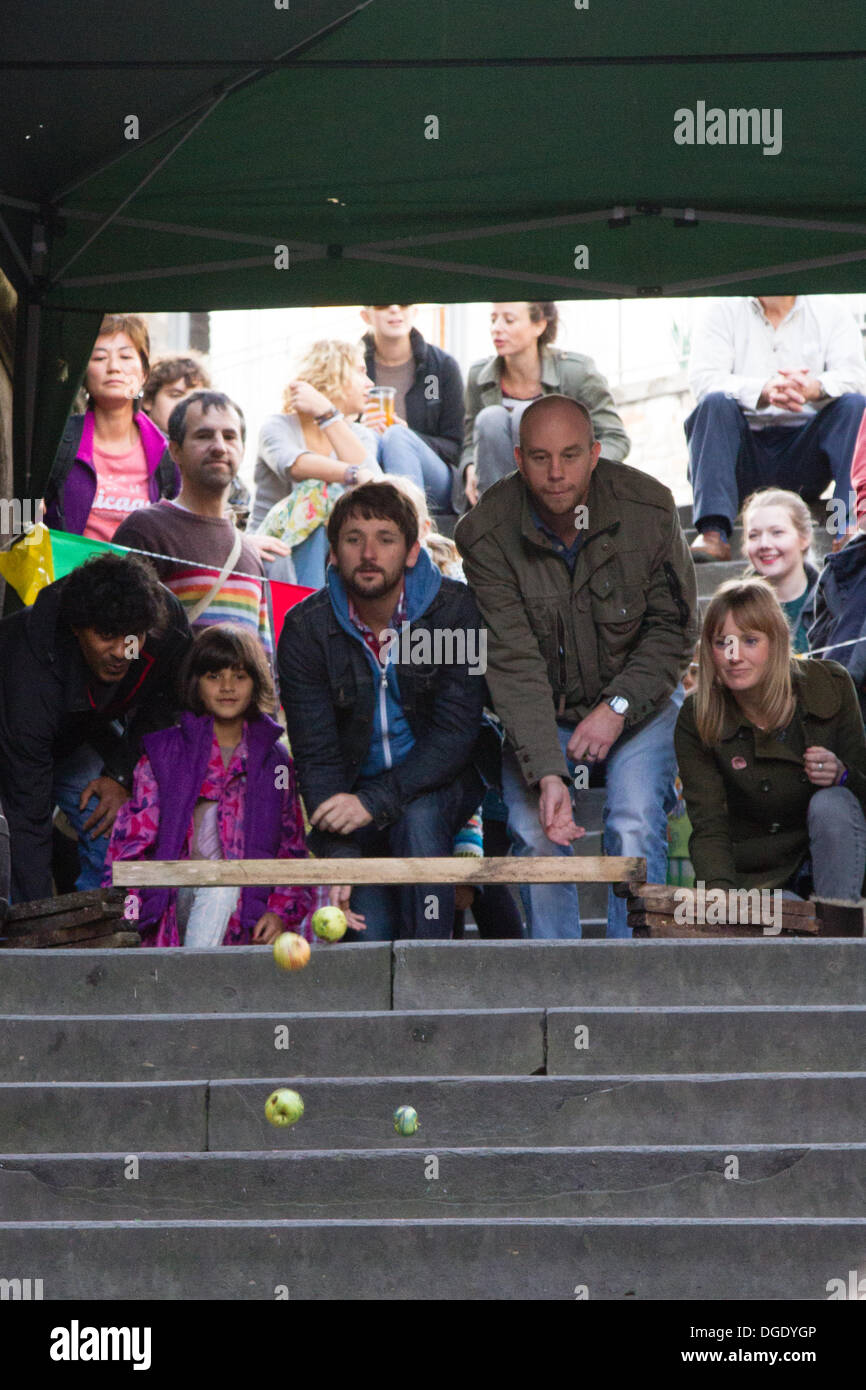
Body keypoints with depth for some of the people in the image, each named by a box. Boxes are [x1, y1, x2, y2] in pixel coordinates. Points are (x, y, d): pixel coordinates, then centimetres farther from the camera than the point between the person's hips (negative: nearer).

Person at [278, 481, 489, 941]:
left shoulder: (455, 610, -13)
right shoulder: (305, 628, -9)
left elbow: (455, 734, -18)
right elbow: (316, 753, -12)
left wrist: (375, 800, -31)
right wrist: (338, 856, -27)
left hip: (439, 785, -1)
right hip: (353, 789, 1)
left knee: (417, 817, -34)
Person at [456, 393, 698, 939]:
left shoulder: (648, 510, -15)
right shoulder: (488, 536, -17)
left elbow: (674, 627, -5)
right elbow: (514, 664, -22)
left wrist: (617, 707, -19)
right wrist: (547, 772, -33)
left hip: (637, 702, 0)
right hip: (543, 709, 0)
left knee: (635, 825, -23)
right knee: (534, 829, -21)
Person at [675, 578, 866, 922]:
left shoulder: (830, 685, -11)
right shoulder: (696, 719, -14)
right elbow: (708, 826, -21)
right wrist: (720, 892, -40)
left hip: (832, 852, 2)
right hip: (755, 874, -2)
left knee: (831, 804, -31)